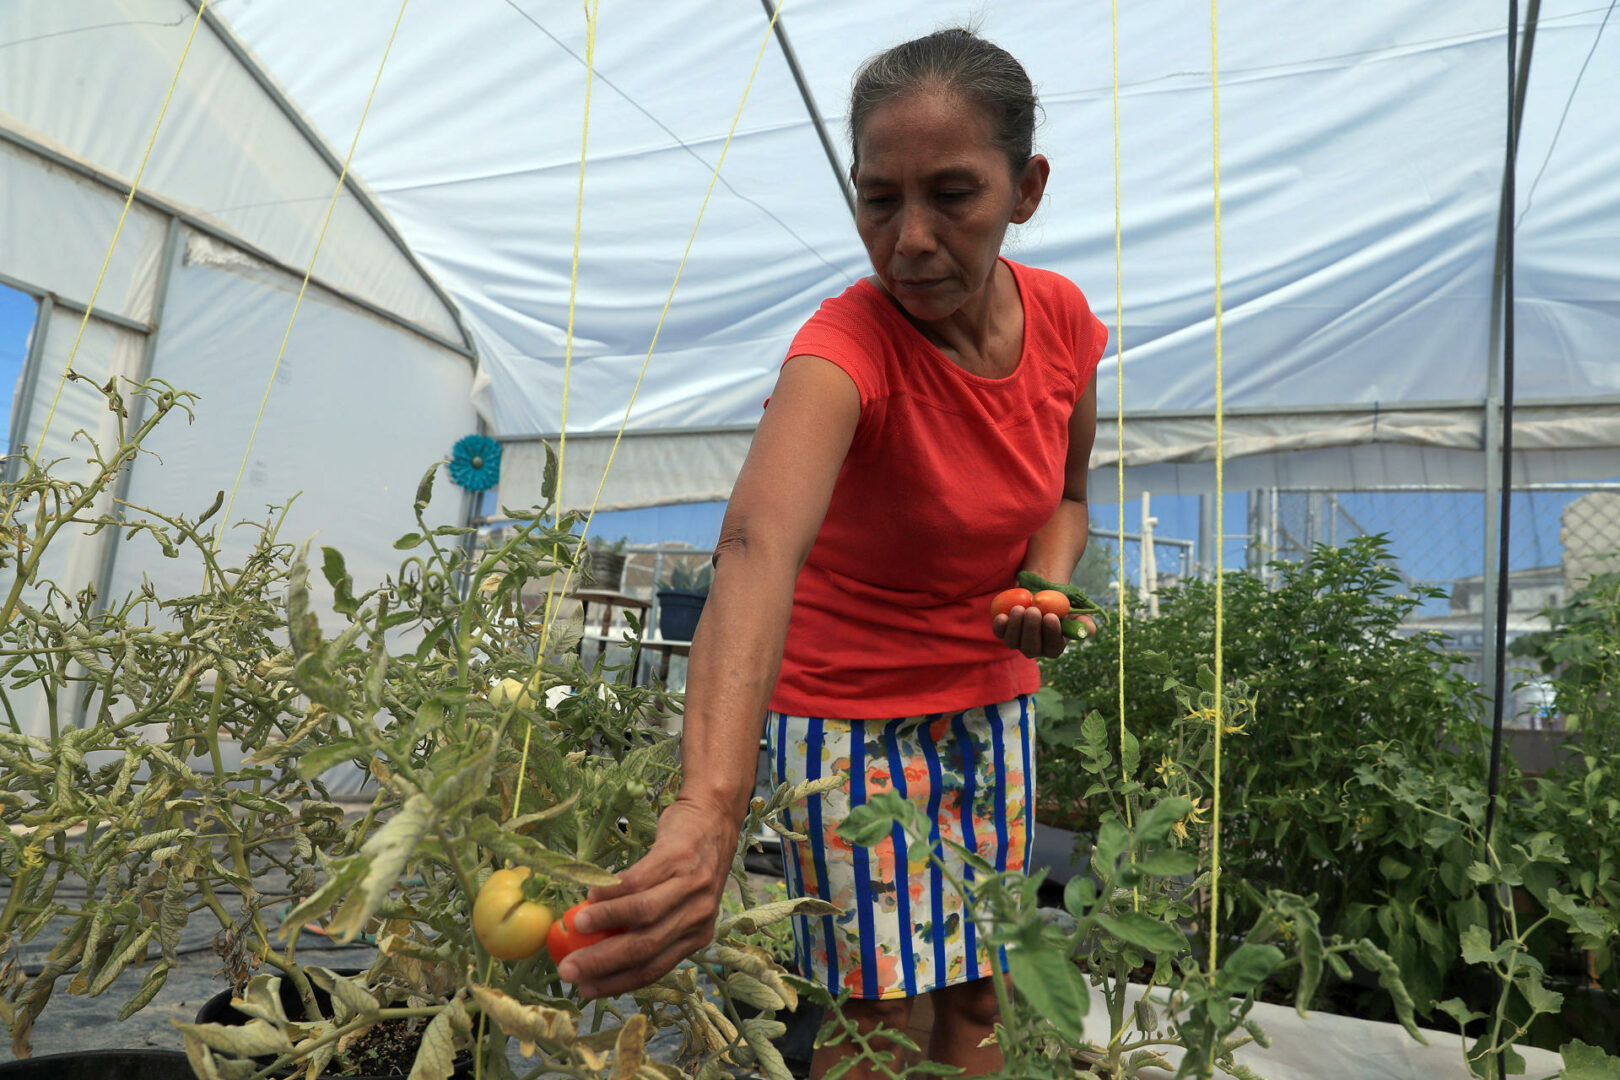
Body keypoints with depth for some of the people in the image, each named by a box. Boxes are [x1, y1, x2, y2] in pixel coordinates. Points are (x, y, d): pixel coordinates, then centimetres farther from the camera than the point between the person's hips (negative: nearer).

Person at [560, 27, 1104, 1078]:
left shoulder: (1064, 320, -9)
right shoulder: (849, 344, -27)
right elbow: (758, 546, -48)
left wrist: (1048, 583, -13)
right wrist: (711, 809, -63)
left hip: (990, 698, 5)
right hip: (850, 712, -5)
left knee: (975, 995, 15)